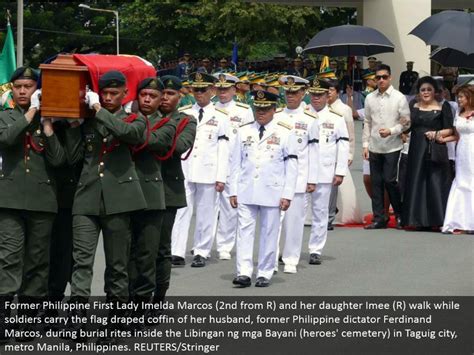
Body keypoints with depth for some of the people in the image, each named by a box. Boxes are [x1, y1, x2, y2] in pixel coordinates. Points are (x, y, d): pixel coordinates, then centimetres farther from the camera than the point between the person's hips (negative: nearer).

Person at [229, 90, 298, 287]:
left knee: (269, 233, 4)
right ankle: (244, 273, -3)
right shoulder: (244, 132, 8)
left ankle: (264, 274, 12)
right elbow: (236, 163, 9)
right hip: (246, 193, 2)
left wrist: (287, 195, -6)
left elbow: (292, 166, 0)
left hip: (272, 193, -2)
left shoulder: (284, 133, 1)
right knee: (245, 232, -3)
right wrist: (233, 191, 3)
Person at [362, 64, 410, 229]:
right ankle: (379, 218, 13)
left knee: (390, 180, -7)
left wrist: (391, 131, -16)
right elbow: (367, 123, 12)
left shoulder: (399, 98, -2)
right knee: (376, 183, 5)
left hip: (392, 147, -4)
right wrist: (365, 144, 7)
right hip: (374, 147, 4)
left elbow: (406, 123, -2)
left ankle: (400, 214, 12)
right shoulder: (370, 98, 8)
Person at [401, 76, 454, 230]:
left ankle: (437, 219, -1)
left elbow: (449, 129, 1)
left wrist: (437, 133, -14)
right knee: (416, 182, 3)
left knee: (436, 182, -6)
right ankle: (418, 220, 9)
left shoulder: (443, 107, 3)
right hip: (417, 150, 4)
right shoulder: (413, 107, 13)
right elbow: (407, 127, 16)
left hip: (436, 151, -4)